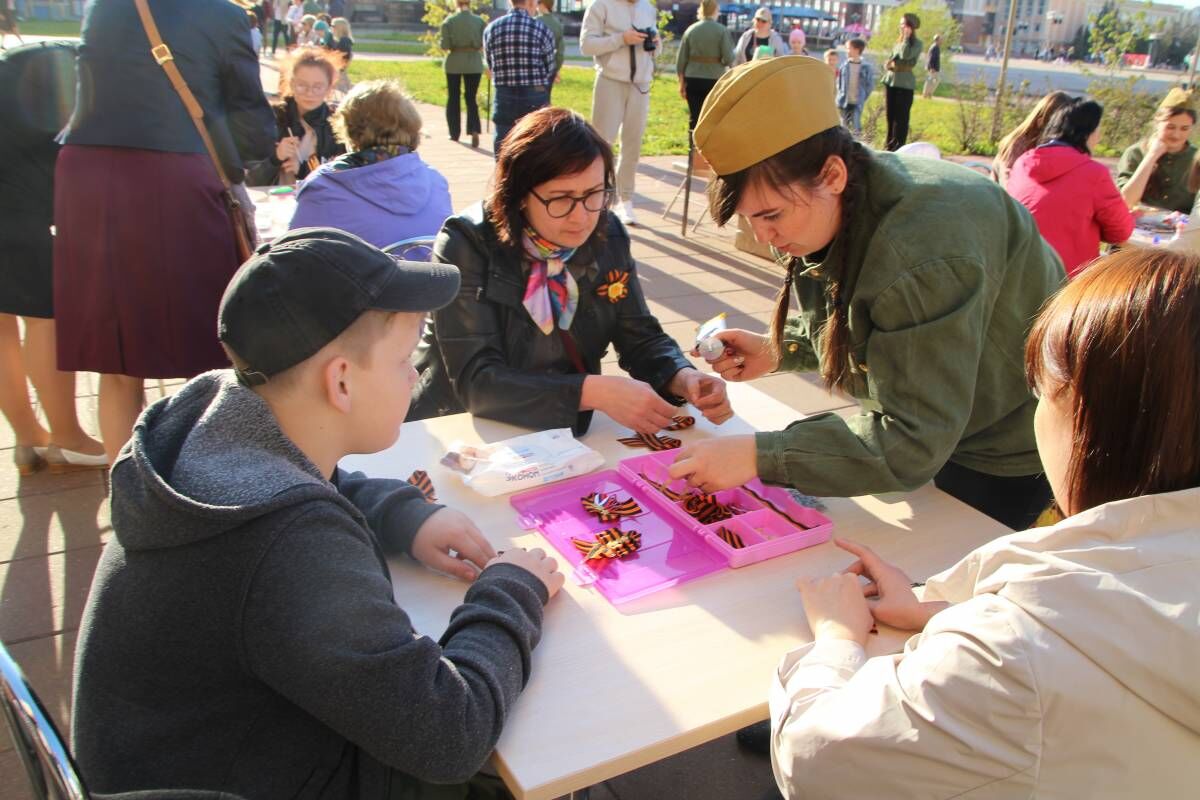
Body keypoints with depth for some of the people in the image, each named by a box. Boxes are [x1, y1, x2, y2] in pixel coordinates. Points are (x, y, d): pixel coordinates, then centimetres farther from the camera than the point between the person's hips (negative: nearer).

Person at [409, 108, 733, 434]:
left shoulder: (607, 238, -3)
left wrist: (683, 378, -17)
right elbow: (476, 381, -23)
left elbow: (641, 337, 4)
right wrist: (594, 392, -32)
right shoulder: (466, 245, -17)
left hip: (565, 434, 4)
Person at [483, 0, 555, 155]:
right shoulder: (542, 30, -5)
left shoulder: (491, 29, 3)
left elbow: (490, 68, 10)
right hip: (535, 98, -2)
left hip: (504, 97, 2)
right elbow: (549, 69, 4)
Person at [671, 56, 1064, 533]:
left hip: (1010, 453, -7)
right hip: (936, 428, 8)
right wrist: (778, 351, -11)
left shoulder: (923, 256, -38)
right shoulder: (836, 209, -10)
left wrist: (759, 456, -40)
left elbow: (914, 441, -36)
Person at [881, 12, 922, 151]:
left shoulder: (917, 43, -2)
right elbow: (887, 63, 15)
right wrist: (891, 65, -5)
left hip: (905, 84, -6)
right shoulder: (897, 42, 16)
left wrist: (906, 38, -10)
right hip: (891, 81, 6)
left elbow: (906, 56, -20)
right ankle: (889, 145, 16)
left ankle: (898, 147, -3)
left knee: (901, 117, -6)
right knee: (890, 115, 9)